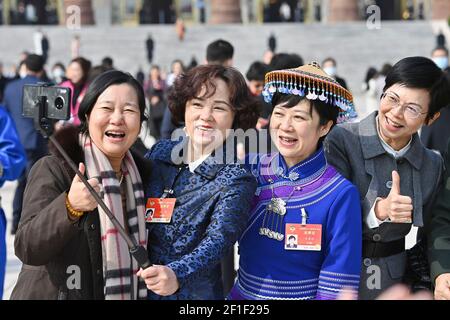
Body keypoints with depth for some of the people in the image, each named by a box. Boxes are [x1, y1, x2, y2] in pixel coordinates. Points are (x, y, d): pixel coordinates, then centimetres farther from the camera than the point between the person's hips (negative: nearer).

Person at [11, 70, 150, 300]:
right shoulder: (54, 169, -15)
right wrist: (70, 206, -41)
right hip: (53, 293, -5)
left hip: (123, 292, 5)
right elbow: (26, 249, -27)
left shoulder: (142, 172, 0)